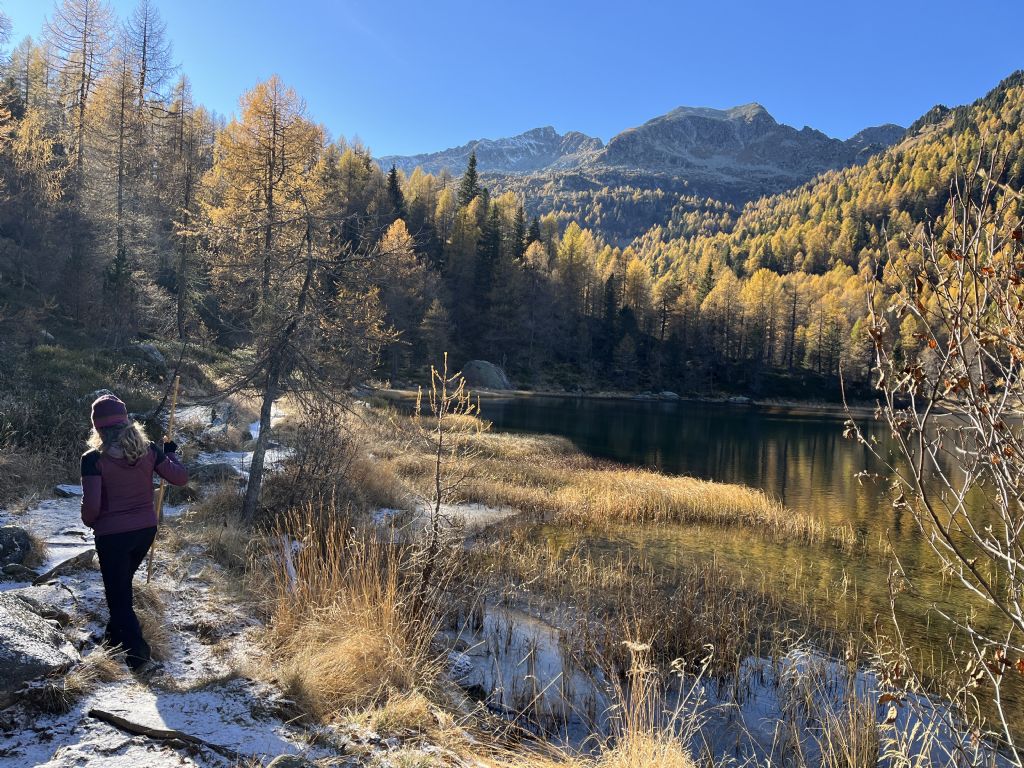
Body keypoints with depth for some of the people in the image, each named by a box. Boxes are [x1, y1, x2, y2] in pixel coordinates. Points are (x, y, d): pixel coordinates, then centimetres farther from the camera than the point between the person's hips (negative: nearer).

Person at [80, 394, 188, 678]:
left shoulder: (94, 458, -17)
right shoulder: (148, 450, -6)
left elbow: (91, 505, -17)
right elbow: (181, 478, 1)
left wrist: (90, 522, 5)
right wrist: (171, 454, 18)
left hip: (112, 535, -5)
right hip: (146, 529, 5)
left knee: (118, 595, 6)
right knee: (123, 584, 27)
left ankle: (141, 658, -1)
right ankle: (116, 637, 44)